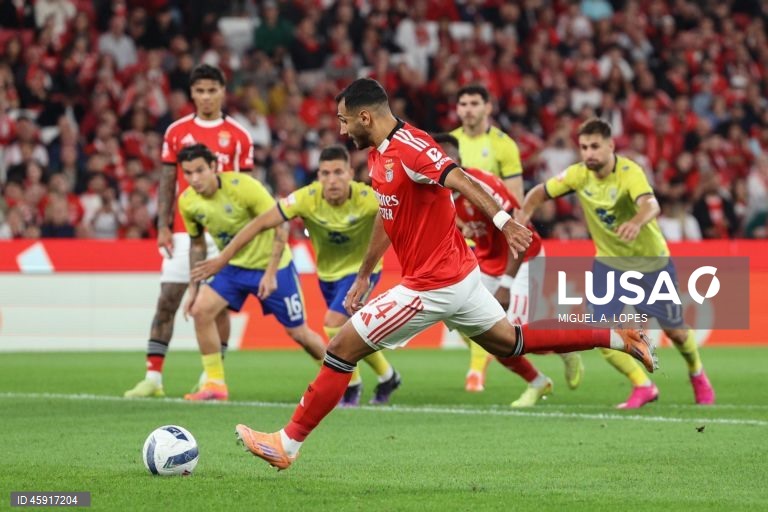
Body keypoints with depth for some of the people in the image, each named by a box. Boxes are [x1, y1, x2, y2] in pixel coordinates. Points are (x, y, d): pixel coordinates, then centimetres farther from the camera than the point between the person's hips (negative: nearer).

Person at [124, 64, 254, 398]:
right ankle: (153, 377, -3)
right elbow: (167, 182, 8)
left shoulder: (238, 136, 4)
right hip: (183, 231, 1)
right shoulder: (177, 132, 7)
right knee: (166, 301, -3)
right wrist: (162, 225, -1)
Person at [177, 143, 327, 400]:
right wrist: (193, 288, 6)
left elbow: (281, 226, -21)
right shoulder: (187, 202, -9)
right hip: (234, 266, 5)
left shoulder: (243, 186, -26)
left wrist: (270, 274, -24)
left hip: (272, 265, -5)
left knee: (297, 332, 2)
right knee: (200, 310, -17)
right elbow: (197, 245, 8)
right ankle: (215, 384, -8)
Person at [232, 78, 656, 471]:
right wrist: (363, 275, 26)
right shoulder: (378, 155, 9)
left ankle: (288, 443, 0)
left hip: (432, 285, -10)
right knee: (510, 343, 21)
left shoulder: (409, 148, -21)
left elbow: (461, 181, -34)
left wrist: (502, 220, -49)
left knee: (342, 348, -6)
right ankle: (617, 338, 24)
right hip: (457, 275, 10)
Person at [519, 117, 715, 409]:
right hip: (608, 262, 3)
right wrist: (525, 212, -21)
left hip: (651, 262, -3)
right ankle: (643, 387, 9)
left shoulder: (629, 172, -28)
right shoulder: (579, 175, -13)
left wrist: (636, 222, -69)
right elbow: (540, 192, 1)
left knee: (674, 330, 9)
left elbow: (651, 204, -46)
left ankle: (698, 376, 40)